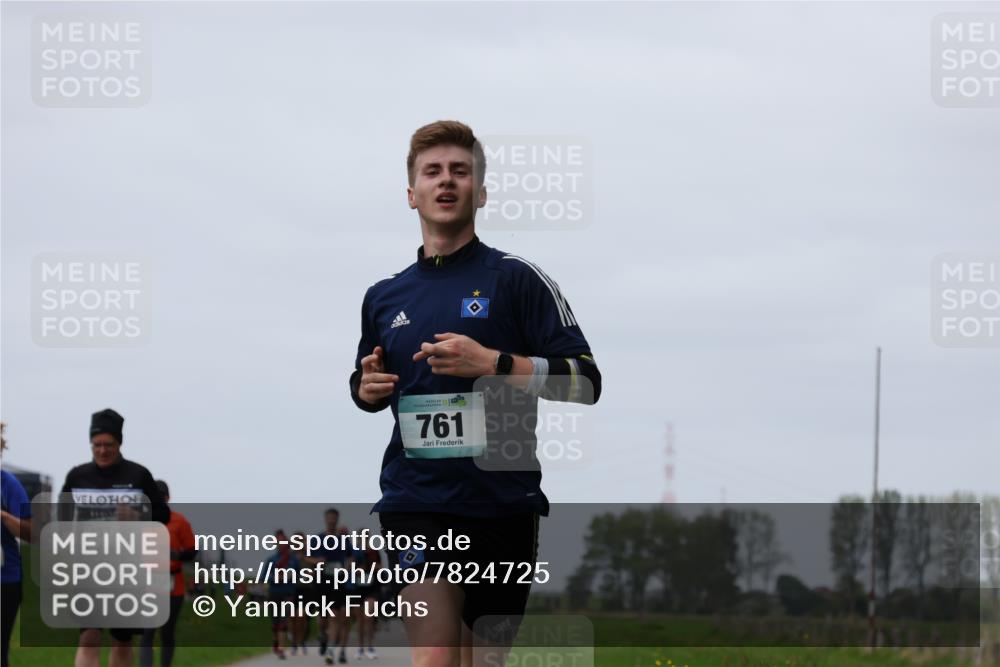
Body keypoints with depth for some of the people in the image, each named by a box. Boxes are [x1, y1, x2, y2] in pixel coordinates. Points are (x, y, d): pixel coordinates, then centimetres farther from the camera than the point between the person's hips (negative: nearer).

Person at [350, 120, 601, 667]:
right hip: (417, 502, 1)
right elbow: (366, 386, 28)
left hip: (504, 499, -1)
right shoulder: (383, 297, 13)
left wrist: (492, 362, -17)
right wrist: (367, 388, 4)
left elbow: (585, 381, -5)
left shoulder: (516, 278, 0)